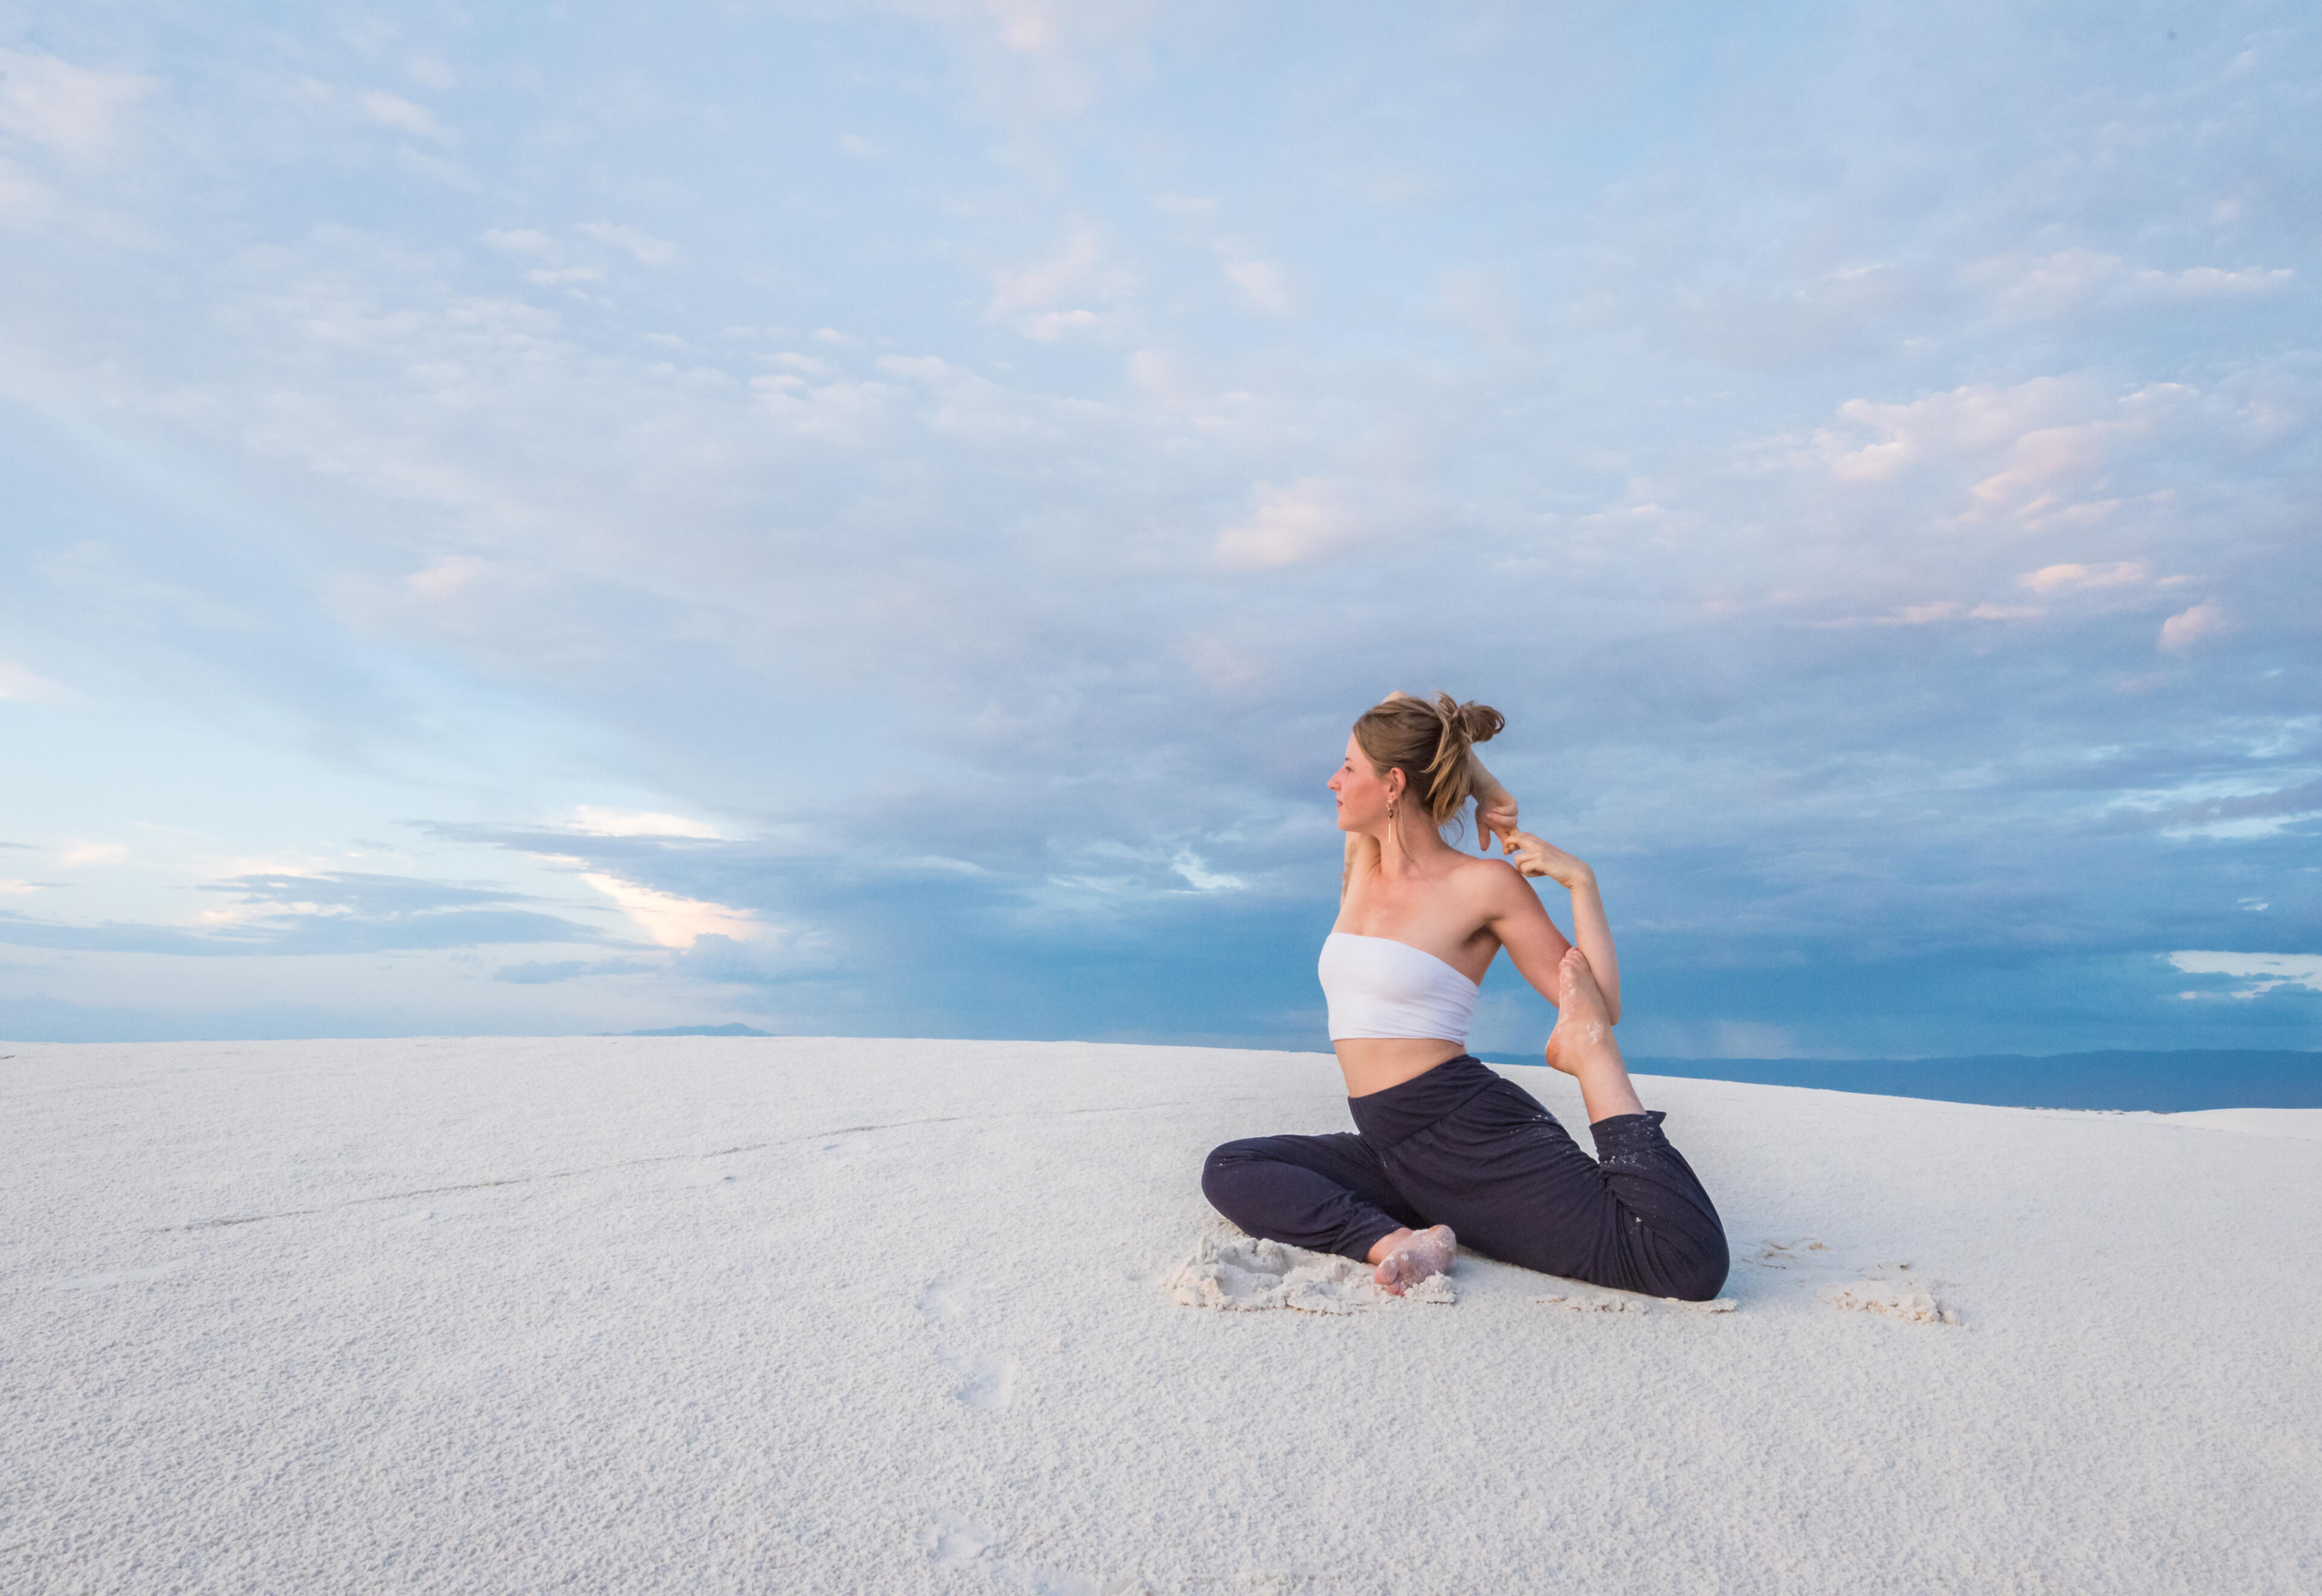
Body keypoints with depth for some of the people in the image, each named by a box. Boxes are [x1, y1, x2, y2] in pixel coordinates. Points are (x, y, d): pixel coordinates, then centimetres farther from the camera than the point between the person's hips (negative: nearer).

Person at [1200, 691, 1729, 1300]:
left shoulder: (1486, 884, -6)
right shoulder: (1362, 862, 13)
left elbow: (1602, 1007, -4)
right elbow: (1398, 716, 21)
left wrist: (1581, 882, -10)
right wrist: (1482, 787, 12)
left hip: (1478, 1134, -7)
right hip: (1394, 1153, 7)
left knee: (1693, 1264, -23)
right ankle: (1398, 1242, -26)